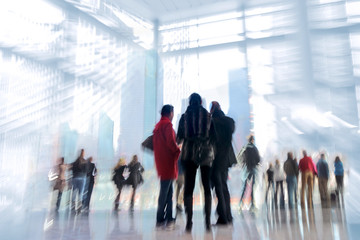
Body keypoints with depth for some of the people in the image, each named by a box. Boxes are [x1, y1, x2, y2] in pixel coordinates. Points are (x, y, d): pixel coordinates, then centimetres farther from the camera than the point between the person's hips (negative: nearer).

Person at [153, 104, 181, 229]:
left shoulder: (158, 125, 19)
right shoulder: (167, 124, -9)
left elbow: (154, 144, 21)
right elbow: (171, 142, -19)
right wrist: (178, 151, -5)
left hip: (161, 161, 9)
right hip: (168, 161, -9)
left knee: (168, 191, 11)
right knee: (165, 190, -5)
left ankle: (168, 219, 15)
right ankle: (161, 219, 0)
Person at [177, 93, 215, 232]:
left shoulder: (185, 116, 3)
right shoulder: (208, 116, 6)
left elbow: (179, 138, 4)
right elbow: (213, 136, 5)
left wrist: (179, 142, 26)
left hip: (189, 152, -1)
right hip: (206, 152, 1)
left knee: (189, 186, 0)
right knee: (206, 186, 6)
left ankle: (189, 222, -4)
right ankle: (207, 222, 5)